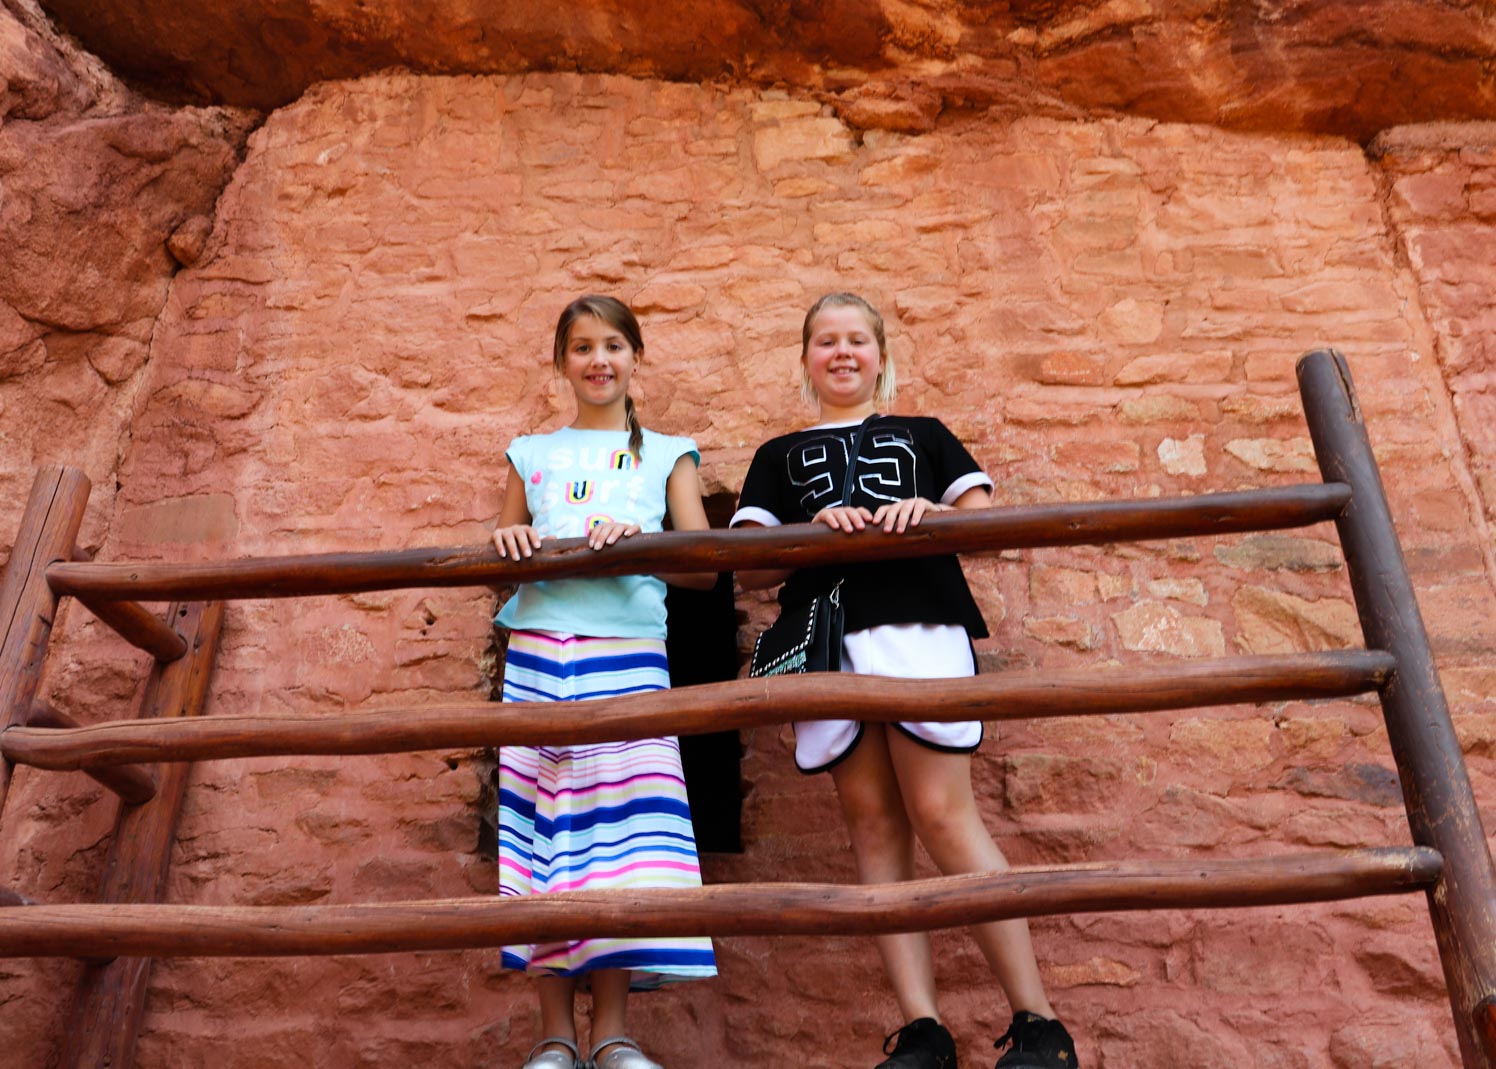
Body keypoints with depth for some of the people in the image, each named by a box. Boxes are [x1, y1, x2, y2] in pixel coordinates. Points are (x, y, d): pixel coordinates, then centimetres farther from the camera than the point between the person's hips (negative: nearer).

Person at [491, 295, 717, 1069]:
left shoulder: (667, 455, 16)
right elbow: (494, 564, 20)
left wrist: (639, 542, -14)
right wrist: (505, 542, -4)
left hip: (628, 652, -1)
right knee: (541, 818, -4)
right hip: (537, 650, 1)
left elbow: (703, 568, 5)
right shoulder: (531, 454, 21)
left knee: (620, 820, -9)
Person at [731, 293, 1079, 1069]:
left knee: (942, 814, -10)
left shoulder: (923, 435, 23)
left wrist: (930, 512, -11)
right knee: (872, 824, -1)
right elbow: (749, 569, 11)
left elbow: (986, 517, 10)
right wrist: (812, 531, -8)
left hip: (921, 627, -2)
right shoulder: (779, 456, 23)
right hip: (828, 641, 2)